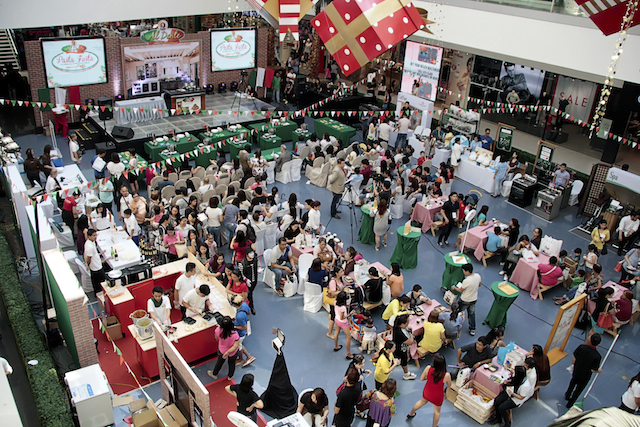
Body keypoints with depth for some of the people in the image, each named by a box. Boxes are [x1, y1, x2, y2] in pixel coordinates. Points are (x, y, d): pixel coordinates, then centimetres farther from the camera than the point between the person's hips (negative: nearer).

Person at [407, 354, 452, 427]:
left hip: (427, 392, 4)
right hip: (437, 396, -3)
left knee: (422, 402, 36)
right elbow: (449, 385, -12)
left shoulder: (428, 368, -29)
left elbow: (421, 379, -12)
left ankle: (410, 414, 60)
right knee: (437, 411, 27)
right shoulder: (446, 375, -35)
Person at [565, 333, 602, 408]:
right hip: (585, 375, -3)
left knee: (573, 383, 33)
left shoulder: (581, 347, -26)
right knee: (579, 389, 23)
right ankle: (570, 404, 39)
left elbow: (574, 357, -10)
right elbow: (593, 370, -23)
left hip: (576, 371, 3)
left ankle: (567, 396, 57)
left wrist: (573, 364, 12)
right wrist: (599, 370, 1)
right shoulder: (597, 356, -33)